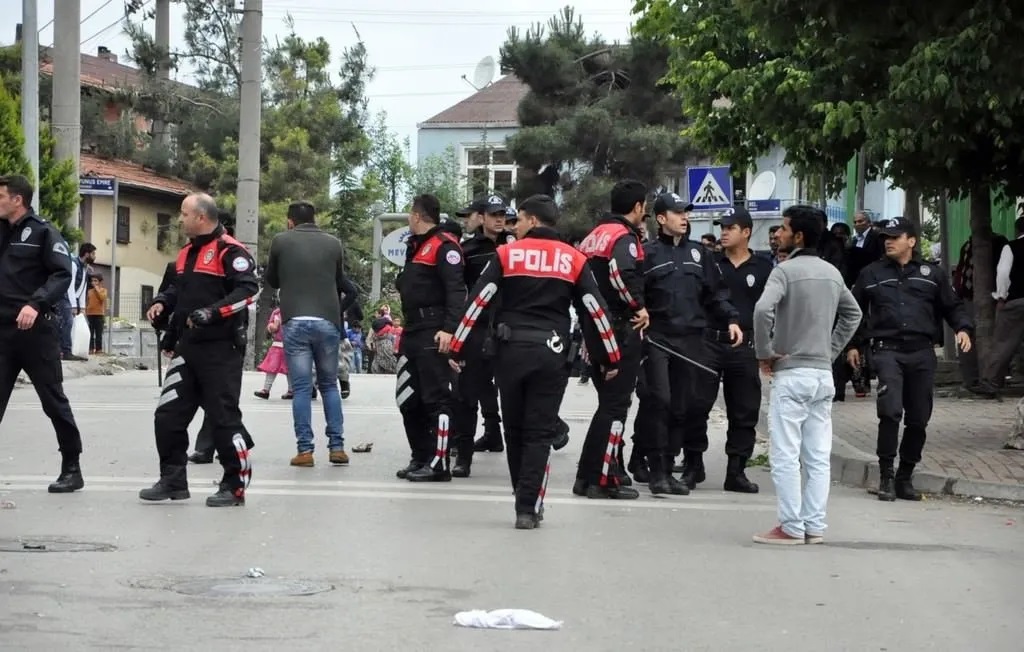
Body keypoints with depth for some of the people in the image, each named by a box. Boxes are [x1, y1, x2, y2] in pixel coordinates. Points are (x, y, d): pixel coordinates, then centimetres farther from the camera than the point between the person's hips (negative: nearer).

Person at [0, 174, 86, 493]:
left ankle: (72, 469, 12)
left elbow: (63, 274, -13)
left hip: (36, 331, -6)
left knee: (54, 401, 2)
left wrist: (36, 303, -25)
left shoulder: (42, 232, -5)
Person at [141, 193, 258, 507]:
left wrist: (212, 312, -26)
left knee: (224, 417, -4)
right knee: (168, 415, 7)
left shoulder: (230, 251, -12)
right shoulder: (186, 253, 16)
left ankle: (235, 486, 5)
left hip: (220, 350, -9)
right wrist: (162, 303, 9)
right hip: (187, 348, 9)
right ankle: (173, 480, 17)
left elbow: (248, 290, -21)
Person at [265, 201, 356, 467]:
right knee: (329, 385, 13)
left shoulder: (280, 241, 3)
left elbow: (272, 280, 16)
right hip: (327, 321, 2)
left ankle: (305, 450, -4)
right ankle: (337, 446, 7)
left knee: (301, 388, 1)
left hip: (295, 322, -1)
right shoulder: (334, 244, 7)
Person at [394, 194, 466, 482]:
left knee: (436, 399, -9)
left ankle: (438, 464, -8)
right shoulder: (417, 246, 21)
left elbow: (456, 289, -20)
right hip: (413, 331, 10)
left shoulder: (444, 245, -11)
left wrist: (449, 328, -28)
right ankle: (420, 457, 21)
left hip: (434, 335, -10)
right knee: (408, 399, 12)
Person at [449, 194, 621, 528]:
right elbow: (596, 310, 5)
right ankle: (528, 508, -6)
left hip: (511, 350, 0)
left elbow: (477, 302, -1)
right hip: (551, 353, 0)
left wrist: (457, 349, 4)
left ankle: (526, 500, 23)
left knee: (514, 430, 14)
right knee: (539, 433, 3)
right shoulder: (574, 259, 6)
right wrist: (611, 359, 13)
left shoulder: (506, 254, 3)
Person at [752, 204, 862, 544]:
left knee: (785, 455, -3)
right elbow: (853, 314, 24)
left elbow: (763, 309, -26)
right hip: (824, 374, 7)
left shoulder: (785, 270, -11)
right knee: (818, 457, 7)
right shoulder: (832, 273, 11)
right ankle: (814, 526, 9)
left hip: (791, 373, -7)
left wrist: (764, 353, -14)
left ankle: (791, 527, -4)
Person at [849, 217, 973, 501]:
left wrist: (963, 328, -2)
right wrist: (853, 344, 15)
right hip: (887, 350, -2)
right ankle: (886, 476, -10)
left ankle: (905, 477, 18)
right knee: (890, 411, -19)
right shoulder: (871, 274, 11)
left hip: (922, 352, 2)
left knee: (918, 419, 5)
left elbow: (952, 306, 15)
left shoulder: (932, 274, 11)